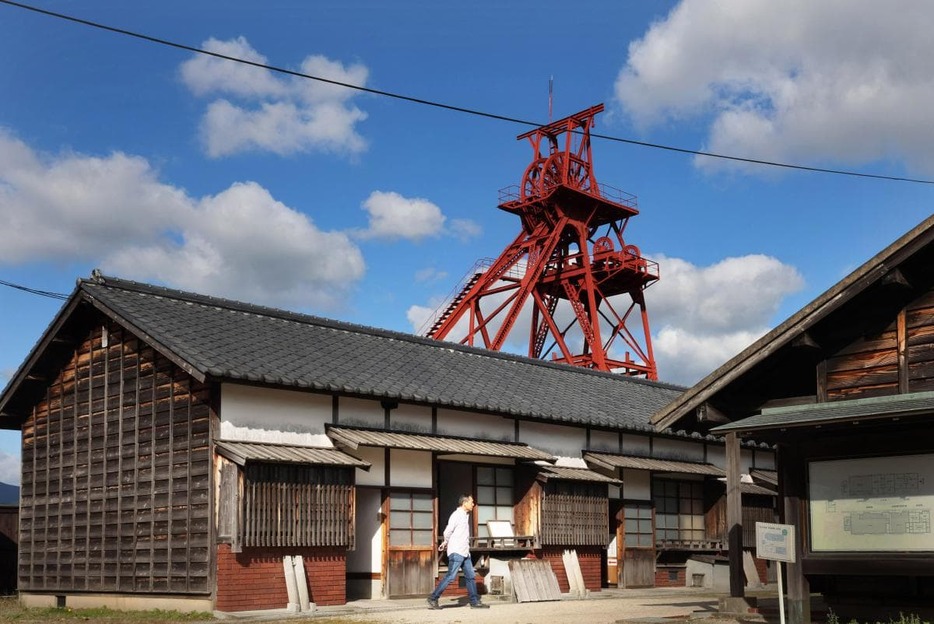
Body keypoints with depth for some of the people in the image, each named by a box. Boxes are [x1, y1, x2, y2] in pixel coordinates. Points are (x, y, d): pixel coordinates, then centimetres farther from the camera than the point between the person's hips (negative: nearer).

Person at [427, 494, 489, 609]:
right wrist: (447, 542, 1)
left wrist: (446, 542, 13)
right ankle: (433, 599, -5)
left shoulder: (465, 515, 16)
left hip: (464, 552, 9)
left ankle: (475, 602, 11)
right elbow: (448, 531, -17)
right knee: (450, 576, -10)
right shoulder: (456, 515, -13)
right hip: (456, 552, -9)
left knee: (471, 576, 7)